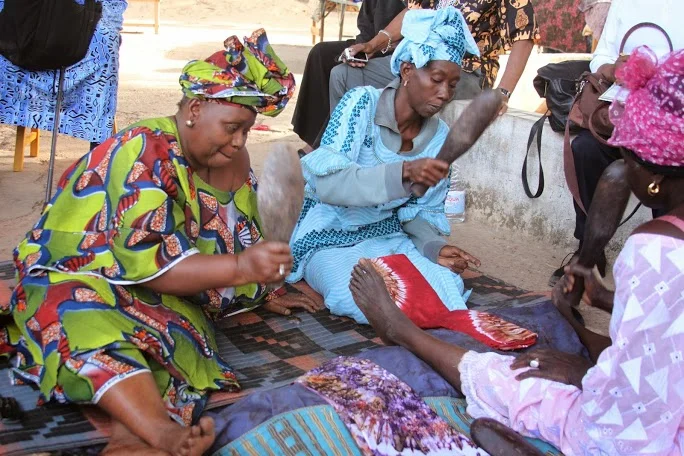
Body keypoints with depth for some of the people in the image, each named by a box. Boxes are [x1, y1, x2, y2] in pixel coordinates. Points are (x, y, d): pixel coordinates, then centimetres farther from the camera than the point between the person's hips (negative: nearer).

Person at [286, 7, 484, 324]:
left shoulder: (440, 137, -2)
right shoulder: (361, 103, -17)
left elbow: (423, 211, 6)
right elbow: (328, 184, -28)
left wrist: (434, 247, -16)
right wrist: (404, 172, -40)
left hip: (388, 237, 4)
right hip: (330, 241, -4)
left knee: (448, 287, -25)